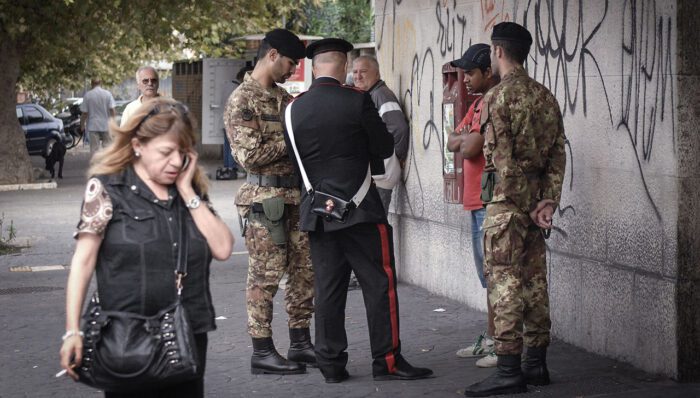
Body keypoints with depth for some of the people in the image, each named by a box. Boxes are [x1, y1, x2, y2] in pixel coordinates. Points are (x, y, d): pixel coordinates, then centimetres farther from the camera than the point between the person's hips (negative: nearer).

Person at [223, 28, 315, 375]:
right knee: (265, 277, -3)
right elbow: (249, 156, -17)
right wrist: (290, 141, -13)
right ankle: (262, 353, 4)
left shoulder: (284, 98, 15)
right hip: (265, 199, -8)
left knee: (304, 271, 11)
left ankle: (300, 344, 21)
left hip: (295, 196, 8)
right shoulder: (242, 100, -10)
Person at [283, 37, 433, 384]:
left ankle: (331, 364, 10)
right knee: (379, 284, 2)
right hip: (358, 207, -4)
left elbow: (294, 160, 10)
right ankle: (387, 361, 2)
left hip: (316, 210, 5)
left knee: (328, 289, 8)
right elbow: (385, 148, -3)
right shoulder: (356, 101, -10)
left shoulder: (293, 110, 2)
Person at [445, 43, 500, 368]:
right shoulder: (478, 104, 17)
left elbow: (470, 148, -20)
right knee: (488, 276, 15)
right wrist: (467, 138, -5)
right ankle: (491, 339, 23)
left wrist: (465, 141, 0)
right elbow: (452, 143, 14)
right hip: (477, 202, 10)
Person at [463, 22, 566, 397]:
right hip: (537, 194, 8)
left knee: (504, 281, -7)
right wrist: (548, 200, 1)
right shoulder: (545, 96, 13)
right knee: (534, 280, 12)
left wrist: (518, 207, -11)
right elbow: (558, 153, 6)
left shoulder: (497, 96, -11)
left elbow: (502, 157, -16)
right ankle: (536, 363, 17)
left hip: (507, 197, -8)